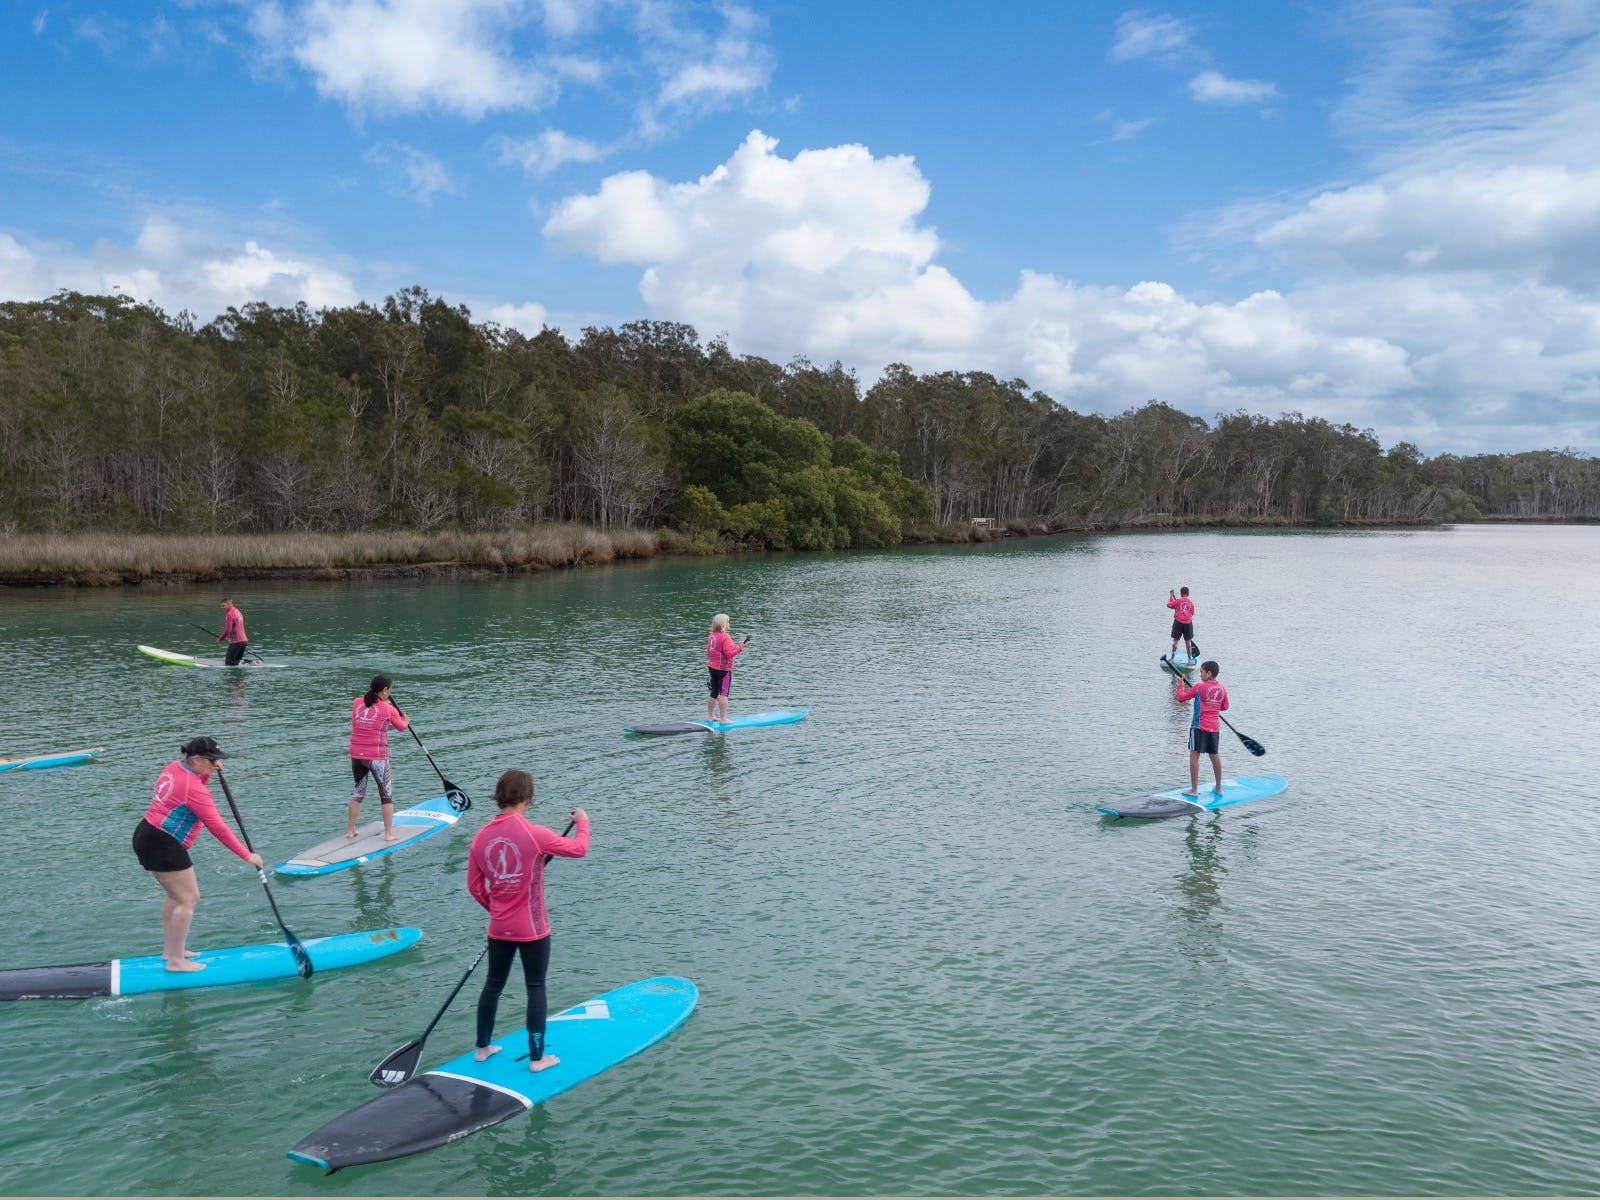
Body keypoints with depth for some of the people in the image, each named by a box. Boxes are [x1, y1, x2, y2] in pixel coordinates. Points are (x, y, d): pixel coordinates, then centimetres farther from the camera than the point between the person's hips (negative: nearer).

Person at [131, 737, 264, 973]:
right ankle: (176, 961, -5)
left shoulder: (175, 766, 5)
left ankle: (169, 950, 27)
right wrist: (247, 855, -17)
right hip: (162, 844, -10)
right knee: (188, 899, -7)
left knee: (178, 896, 19)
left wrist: (208, 773, 8)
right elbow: (217, 827, -21)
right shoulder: (192, 787, -21)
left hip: (147, 835, 10)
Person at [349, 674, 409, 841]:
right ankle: (388, 833, 11)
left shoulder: (357, 702, 1)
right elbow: (402, 727, 8)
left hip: (356, 756, 5)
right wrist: (405, 720, 32)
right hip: (377, 757, -5)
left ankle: (350, 831, 25)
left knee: (359, 793, 20)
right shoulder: (388, 709, -8)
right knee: (387, 795, 9)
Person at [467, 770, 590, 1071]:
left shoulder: (481, 838, -5)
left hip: (499, 929, 5)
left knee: (493, 985, 19)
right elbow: (579, 849, -9)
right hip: (532, 928, -5)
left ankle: (482, 1047, 33)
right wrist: (582, 821, 10)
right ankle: (537, 1057, 15)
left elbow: (474, 885, 4)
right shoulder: (535, 834, -20)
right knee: (536, 988, 7)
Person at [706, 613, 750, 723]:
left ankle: (710, 716, 22)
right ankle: (723, 718, -2)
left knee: (714, 693, 16)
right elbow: (729, 653, -23)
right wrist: (739, 648, -24)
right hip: (723, 669, -8)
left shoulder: (711, 636, 7)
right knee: (723, 693, -3)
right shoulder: (725, 637, -17)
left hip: (712, 667, 8)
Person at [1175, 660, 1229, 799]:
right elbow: (1225, 707, 18)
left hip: (1200, 726, -6)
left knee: (1194, 755, -3)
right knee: (1215, 756, 16)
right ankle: (1219, 788, 25)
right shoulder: (1222, 689, 4)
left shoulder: (1199, 687, -12)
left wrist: (1181, 684, 8)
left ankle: (1194, 790, -6)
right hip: (1214, 727, 6)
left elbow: (1181, 698, -6)